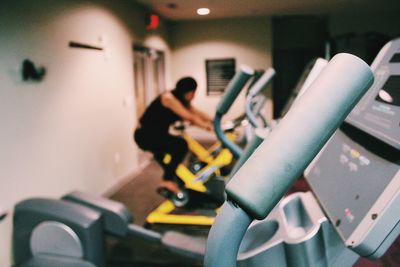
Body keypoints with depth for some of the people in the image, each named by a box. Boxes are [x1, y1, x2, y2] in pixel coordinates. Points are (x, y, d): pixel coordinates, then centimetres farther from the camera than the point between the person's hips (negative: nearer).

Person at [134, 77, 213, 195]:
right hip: (145, 135, -10)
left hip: (156, 134, 10)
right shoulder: (168, 98, -21)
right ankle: (167, 181, -22)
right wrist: (208, 126, -29)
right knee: (181, 145, -26)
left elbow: (197, 113, 2)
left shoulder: (182, 101, 7)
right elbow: (189, 117, -29)